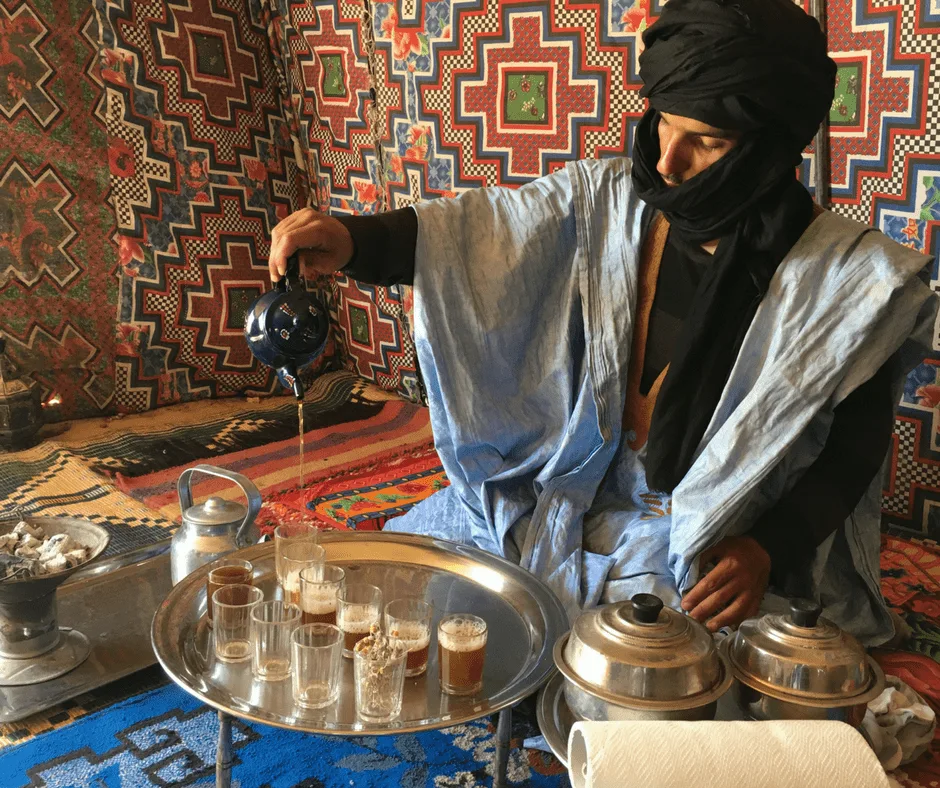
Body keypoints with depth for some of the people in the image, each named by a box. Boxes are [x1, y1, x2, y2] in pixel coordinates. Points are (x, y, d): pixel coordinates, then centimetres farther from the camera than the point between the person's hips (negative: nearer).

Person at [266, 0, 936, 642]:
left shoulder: (850, 279, -15)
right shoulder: (608, 201, -7)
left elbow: (855, 446, -7)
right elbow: (478, 232, -14)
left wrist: (767, 549, -20)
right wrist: (352, 241, -32)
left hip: (714, 542, -3)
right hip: (574, 492, 4)